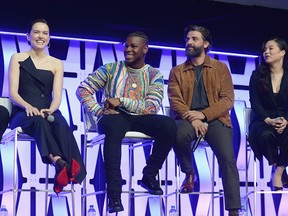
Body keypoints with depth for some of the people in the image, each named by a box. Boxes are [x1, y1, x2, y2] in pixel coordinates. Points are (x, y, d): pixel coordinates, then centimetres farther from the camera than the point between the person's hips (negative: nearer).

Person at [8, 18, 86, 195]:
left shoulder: (56, 64, 16)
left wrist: (51, 110, -21)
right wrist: (28, 106, -22)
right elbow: (13, 93, 0)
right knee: (39, 121, -39)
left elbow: (57, 95, 3)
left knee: (61, 123, -36)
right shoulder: (18, 59, 11)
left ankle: (68, 169, -51)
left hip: (48, 112, 2)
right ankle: (59, 162, -56)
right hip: (23, 113, -2)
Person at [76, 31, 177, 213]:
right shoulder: (111, 69, 9)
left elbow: (152, 108, -5)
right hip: (114, 117, -2)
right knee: (114, 126, -40)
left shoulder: (154, 75, 9)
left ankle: (149, 175, -7)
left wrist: (121, 101, -14)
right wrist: (99, 111, -10)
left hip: (140, 119, 2)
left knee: (169, 125, -29)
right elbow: (83, 89, 4)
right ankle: (114, 192, -39)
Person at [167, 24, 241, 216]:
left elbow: (228, 100, 3)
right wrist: (192, 119, -17)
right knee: (179, 135, -36)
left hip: (215, 118, 0)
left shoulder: (221, 68, 12)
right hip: (188, 118, 1)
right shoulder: (177, 71, 15)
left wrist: (203, 114, -13)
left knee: (227, 157, -26)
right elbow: (175, 101, 3)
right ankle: (189, 173, -5)